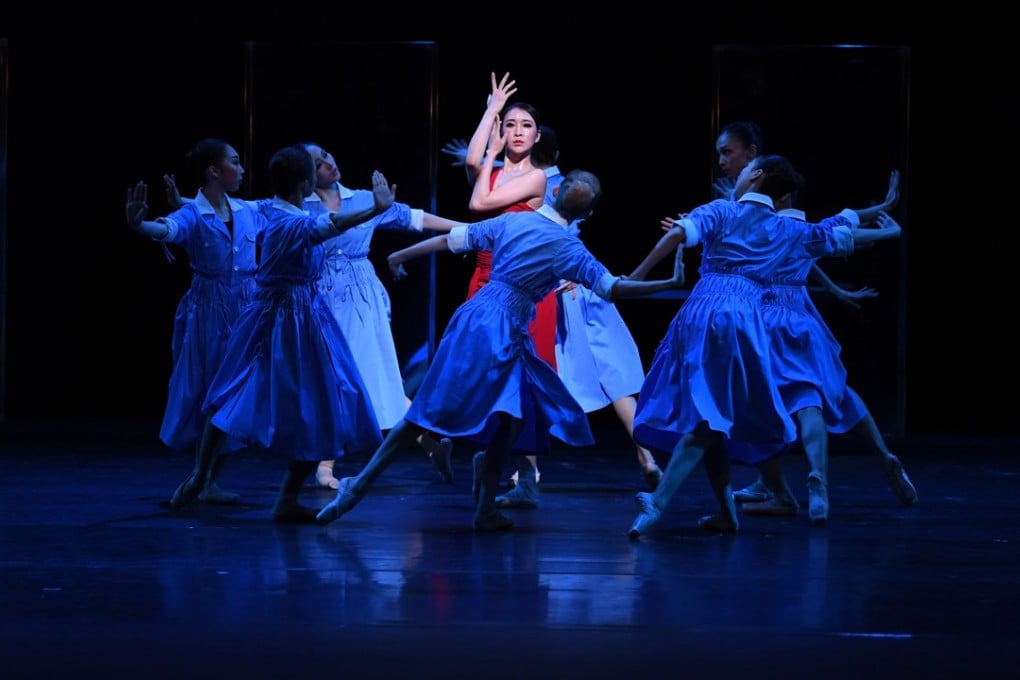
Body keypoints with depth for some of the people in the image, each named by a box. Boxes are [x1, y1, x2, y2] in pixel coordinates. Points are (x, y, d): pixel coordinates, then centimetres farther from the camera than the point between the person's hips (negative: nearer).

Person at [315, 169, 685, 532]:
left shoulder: (512, 220, 8)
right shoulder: (567, 248, -5)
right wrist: (671, 283, 2)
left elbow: (452, 238, 14)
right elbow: (612, 287, -6)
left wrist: (402, 254, 26)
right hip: (503, 333, -6)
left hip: (474, 315, 6)